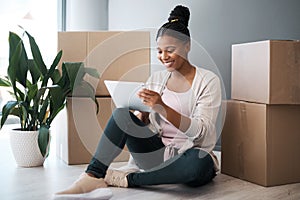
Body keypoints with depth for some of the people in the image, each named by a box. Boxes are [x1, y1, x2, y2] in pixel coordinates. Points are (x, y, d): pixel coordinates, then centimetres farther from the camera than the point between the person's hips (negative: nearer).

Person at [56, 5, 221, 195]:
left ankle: (126, 178, -23)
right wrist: (143, 113, -14)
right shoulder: (156, 78, 11)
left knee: (200, 162, -40)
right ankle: (92, 176, -25)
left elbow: (201, 132, -16)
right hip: (157, 153, 3)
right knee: (122, 114, -21)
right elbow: (143, 123, 10)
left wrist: (163, 107, -29)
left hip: (189, 155, -3)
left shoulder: (208, 80, -4)